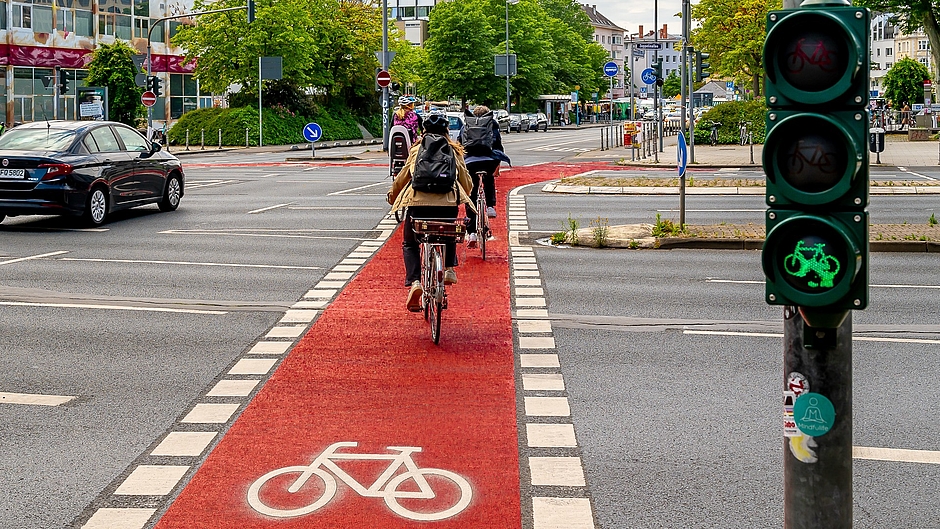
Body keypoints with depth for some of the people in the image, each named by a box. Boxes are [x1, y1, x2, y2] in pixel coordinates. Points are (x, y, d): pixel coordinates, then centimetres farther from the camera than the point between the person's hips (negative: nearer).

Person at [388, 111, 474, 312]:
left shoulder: (417, 149, 18)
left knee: (410, 244, 17)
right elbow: (466, 180, 21)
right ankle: (449, 269, 14)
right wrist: (463, 197, 43)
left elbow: (402, 177, 21)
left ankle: (414, 281, -6)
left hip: (418, 200, -1)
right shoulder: (454, 150, 19)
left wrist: (392, 195, 39)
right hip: (448, 201, 1)